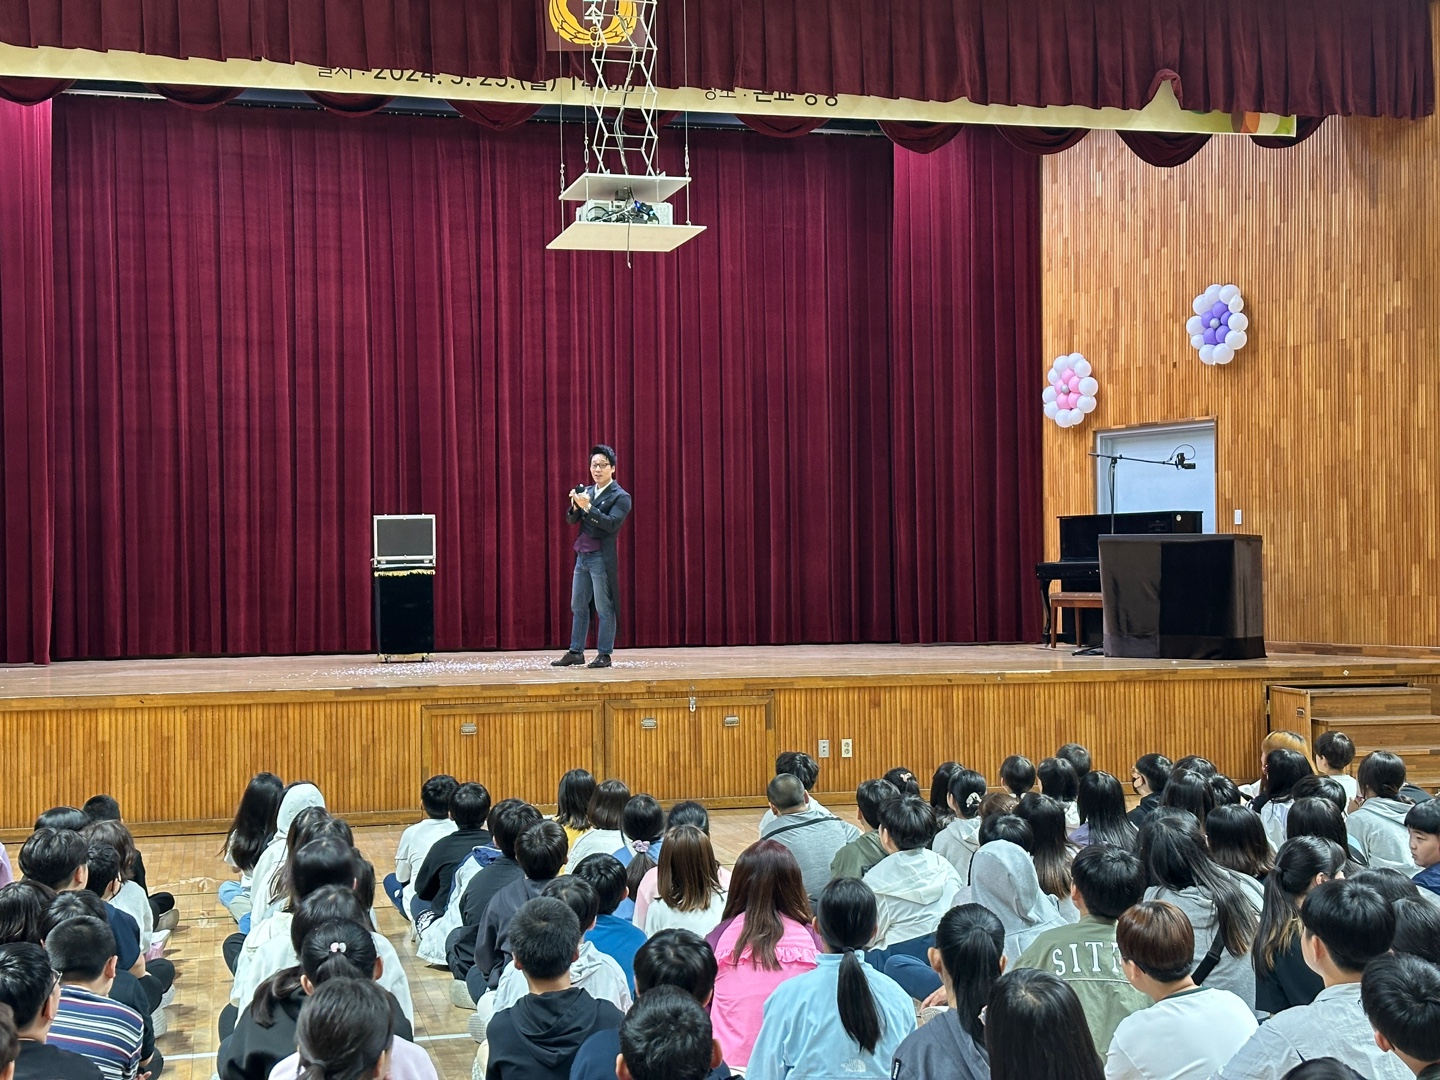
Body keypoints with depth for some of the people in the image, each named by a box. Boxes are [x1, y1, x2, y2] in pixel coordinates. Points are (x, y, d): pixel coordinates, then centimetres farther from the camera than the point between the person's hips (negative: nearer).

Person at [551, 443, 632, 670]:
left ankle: (604, 655, 1)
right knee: (578, 607, 10)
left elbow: (611, 523, -19)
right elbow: (571, 519, 9)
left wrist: (587, 507, -24)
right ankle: (576, 652, 16)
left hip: (601, 558, -7)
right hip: (582, 556, 7)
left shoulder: (620, 496, -6)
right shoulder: (586, 492, 14)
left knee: (604, 609, -3)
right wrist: (575, 505, -11)